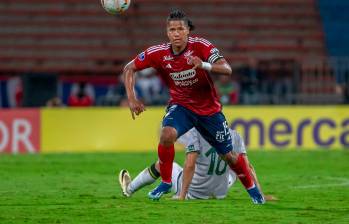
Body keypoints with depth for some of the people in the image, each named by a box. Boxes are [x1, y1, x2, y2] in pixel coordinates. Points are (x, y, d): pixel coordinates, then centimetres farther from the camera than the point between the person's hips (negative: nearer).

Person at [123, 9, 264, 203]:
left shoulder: (200, 46, -22)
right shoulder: (159, 53, -16)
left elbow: (227, 69, -31)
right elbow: (129, 68, -5)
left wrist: (204, 65, -50)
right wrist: (132, 98, -16)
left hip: (209, 108, -1)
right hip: (181, 105, 1)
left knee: (229, 156, 7)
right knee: (167, 134, -31)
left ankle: (252, 189, 35)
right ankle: (165, 182, -10)